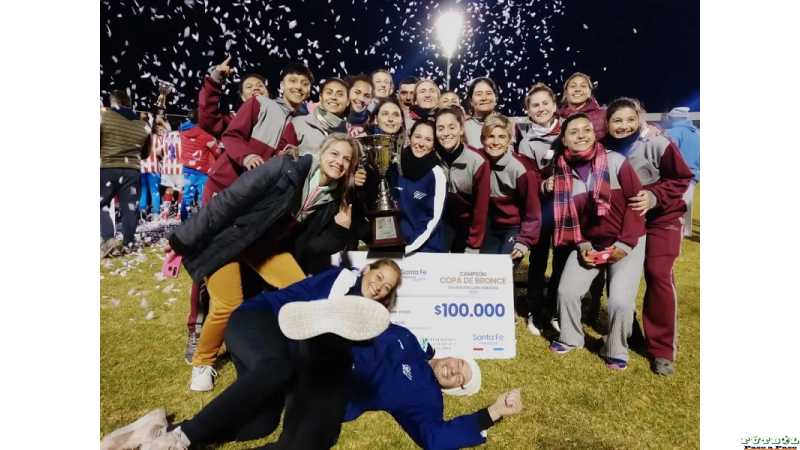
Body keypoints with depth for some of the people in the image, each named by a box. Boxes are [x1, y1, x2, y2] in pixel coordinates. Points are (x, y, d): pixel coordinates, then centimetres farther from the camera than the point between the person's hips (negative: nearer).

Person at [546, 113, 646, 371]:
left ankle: (616, 351, 14)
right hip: (588, 243, 4)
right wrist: (582, 245, -6)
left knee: (620, 300, -14)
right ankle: (570, 338, 25)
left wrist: (625, 243, -15)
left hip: (626, 243, -3)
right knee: (567, 291, -3)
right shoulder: (562, 170, -3)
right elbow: (565, 214, 4)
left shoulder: (615, 161, -15)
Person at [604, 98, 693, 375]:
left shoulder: (658, 145, -19)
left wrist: (654, 197, -26)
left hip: (661, 218, -3)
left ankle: (663, 349, 2)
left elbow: (682, 178, -11)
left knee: (658, 275, -12)